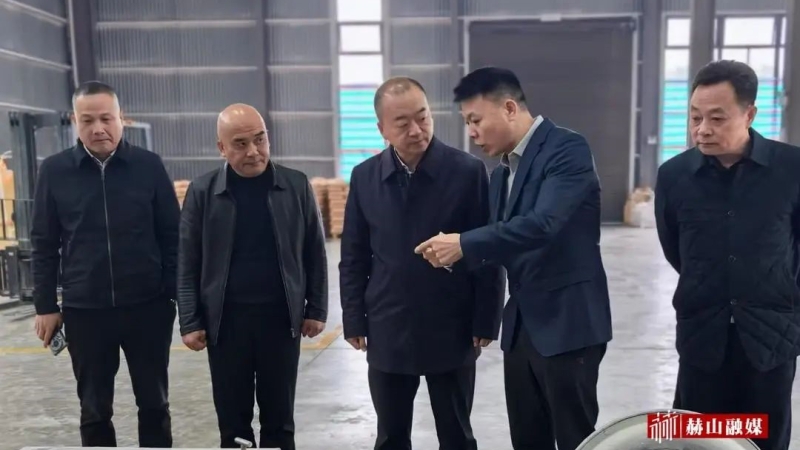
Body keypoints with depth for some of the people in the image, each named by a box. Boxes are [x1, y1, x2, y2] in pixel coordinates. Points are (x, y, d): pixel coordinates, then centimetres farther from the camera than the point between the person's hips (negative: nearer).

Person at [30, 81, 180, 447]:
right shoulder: (54, 170, -1)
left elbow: (172, 235, 0)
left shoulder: (149, 166, -3)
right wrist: (46, 306, 2)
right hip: (84, 310, 1)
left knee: (154, 402, 13)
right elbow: (44, 244, 4)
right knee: (94, 409, 13)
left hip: (148, 306, 0)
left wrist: (175, 294, -2)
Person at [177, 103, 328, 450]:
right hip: (225, 320, 0)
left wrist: (316, 308, 2)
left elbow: (314, 252, 4)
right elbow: (188, 263, 0)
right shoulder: (202, 191, -2)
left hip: (281, 317, 0)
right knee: (232, 419, 11)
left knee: (279, 417, 12)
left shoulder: (296, 186, -2)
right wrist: (190, 321, -3)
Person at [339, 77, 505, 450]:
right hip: (387, 333, 2)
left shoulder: (469, 171, -8)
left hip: (452, 333, -2)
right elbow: (353, 257, 6)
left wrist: (486, 322, -7)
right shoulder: (364, 177, 1)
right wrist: (354, 320, 3)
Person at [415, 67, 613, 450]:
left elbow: (542, 224, -26)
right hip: (521, 325, 8)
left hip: (567, 321, -8)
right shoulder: (502, 172, 13)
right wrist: (460, 255, -5)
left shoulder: (567, 149, -13)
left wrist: (464, 245, -22)